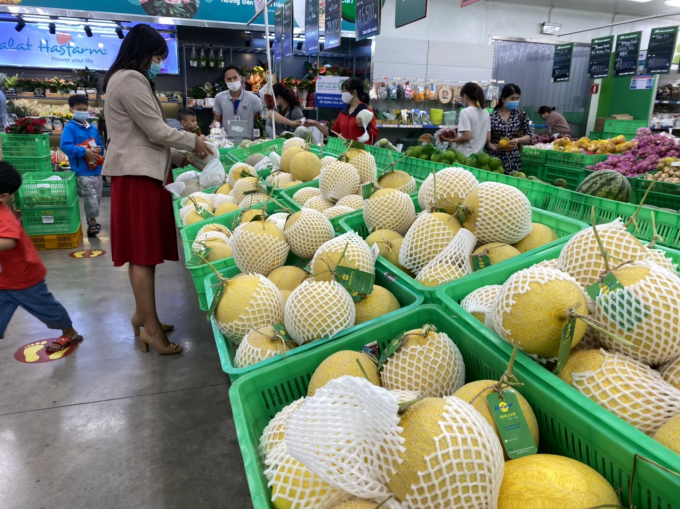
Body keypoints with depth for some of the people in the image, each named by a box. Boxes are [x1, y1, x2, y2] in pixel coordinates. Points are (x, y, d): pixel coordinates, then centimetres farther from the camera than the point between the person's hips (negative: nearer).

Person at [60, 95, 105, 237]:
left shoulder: (93, 128, 13)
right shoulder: (70, 128, -7)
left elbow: (100, 145, 20)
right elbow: (65, 146, -18)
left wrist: (99, 149, -4)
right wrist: (85, 152, -24)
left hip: (97, 170, 7)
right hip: (82, 172, -7)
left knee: (97, 198, 15)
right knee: (90, 198, -8)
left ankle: (91, 222, 30)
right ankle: (92, 222, 5)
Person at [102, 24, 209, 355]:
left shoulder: (127, 80, 23)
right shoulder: (130, 80, -11)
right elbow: (157, 131, -14)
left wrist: (177, 158, 16)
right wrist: (193, 142, 0)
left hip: (140, 170, 10)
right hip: (137, 174, -10)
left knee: (142, 250, 12)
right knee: (144, 252, -8)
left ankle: (142, 315, 20)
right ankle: (150, 326, -3)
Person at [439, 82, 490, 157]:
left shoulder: (465, 112, -12)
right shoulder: (485, 113, 8)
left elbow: (467, 137, -19)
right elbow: (488, 138, 8)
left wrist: (451, 140, -5)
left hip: (465, 156, -7)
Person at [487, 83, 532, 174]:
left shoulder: (521, 115, 3)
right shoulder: (492, 116, -4)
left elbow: (528, 135, 8)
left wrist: (518, 140, -12)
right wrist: (495, 148, -18)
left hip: (513, 159, 2)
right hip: (494, 158, -2)